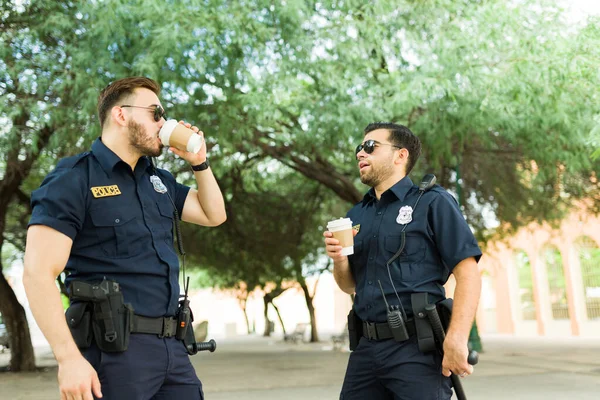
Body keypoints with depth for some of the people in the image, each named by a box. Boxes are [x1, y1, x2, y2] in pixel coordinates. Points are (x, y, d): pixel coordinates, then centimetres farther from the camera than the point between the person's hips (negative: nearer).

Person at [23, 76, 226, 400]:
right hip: (115, 349, -7)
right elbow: (38, 274, -14)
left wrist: (198, 161, 12)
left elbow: (214, 215, 24)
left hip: (171, 345, 7)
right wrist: (69, 358, -21)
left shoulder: (158, 180, 15)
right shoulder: (74, 179, -7)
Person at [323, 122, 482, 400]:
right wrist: (339, 260, -2)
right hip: (366, 348, 6)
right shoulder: (356, 216, 12)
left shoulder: (433, 203, -4)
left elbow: (468, 273, -10)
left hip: (417, 348, -5)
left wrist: (456, 339, -20)